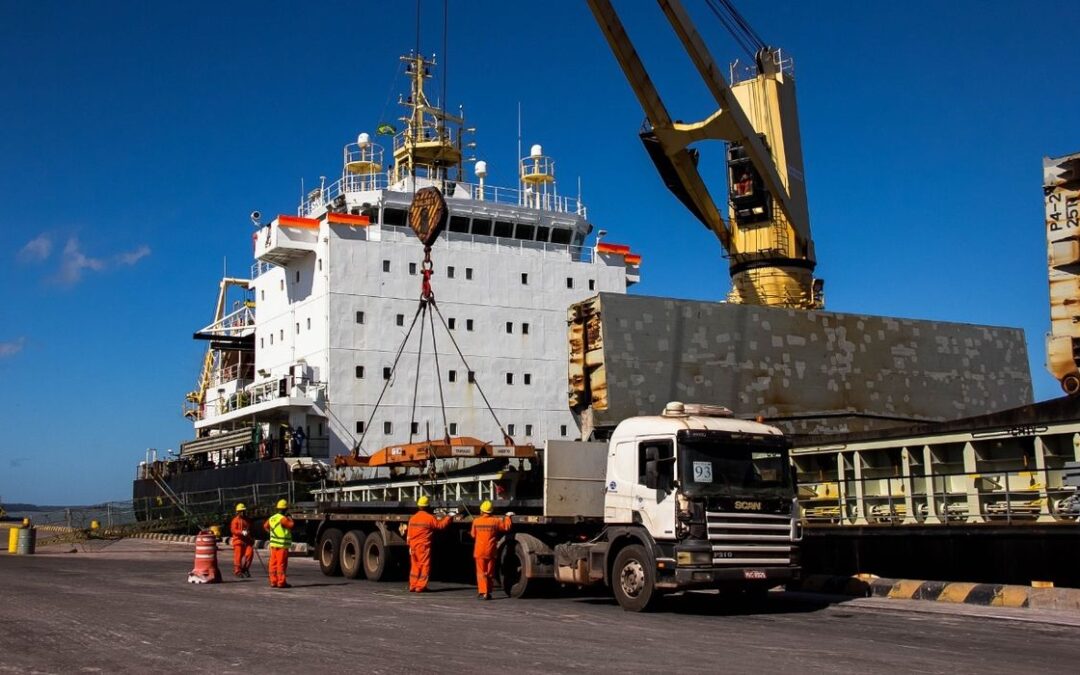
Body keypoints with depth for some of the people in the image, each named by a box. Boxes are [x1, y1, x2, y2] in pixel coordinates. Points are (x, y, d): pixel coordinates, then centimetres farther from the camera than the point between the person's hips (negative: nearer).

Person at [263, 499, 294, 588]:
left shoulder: (271, 518, 10)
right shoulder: (283, 519, -16)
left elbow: (265, 526, 22)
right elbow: (291, 525, -12)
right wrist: (289, 518, 1)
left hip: (273, 544, 8)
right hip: (282, 545, -8)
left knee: (273, 564, 9)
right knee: (281, 564, -5)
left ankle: (273, 581, 12)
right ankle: (281, 582, -4)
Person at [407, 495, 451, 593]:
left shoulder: (413, 518, 8)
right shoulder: (430, 518, -10)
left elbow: (409, 535, 10)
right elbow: (440, 525, -2)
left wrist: (409, 545, 18)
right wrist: (448, 518, 11)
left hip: (413, 546, 6)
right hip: (424, 546, -6)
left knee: (415, 566, 12)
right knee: (424, 566, -1)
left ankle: (412, 586, 13)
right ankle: (420, 586, -4)